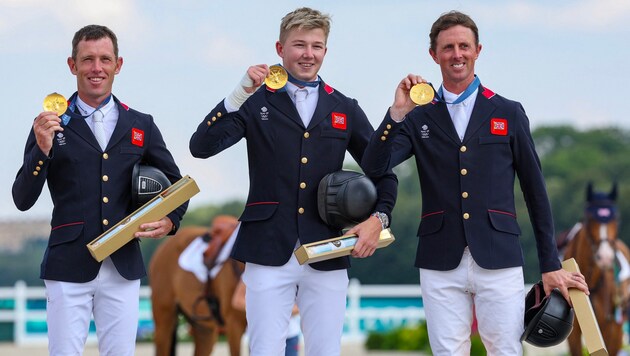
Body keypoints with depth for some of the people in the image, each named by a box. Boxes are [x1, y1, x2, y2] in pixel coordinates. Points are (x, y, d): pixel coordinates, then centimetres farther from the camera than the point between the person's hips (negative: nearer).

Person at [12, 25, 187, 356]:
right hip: (68, 266, -2)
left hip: (123, 267, 2)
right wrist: (42, 150, -16)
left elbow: (176, 185, 18)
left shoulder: (141, 126, 10)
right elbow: (22, 200, -1)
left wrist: (170, 221, -2)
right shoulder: (52, 124, 3)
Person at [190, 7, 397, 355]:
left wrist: (378, 217, -1)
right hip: (269, 256, -2)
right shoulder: (256, 102, 4)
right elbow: (201, 147, -9)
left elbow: (383, 170, 17)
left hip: (327, 258, 2)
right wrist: (239, 94, -20)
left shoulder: (345, 109, 11)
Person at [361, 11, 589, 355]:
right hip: (441, 263, 1)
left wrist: (550, 265, 8)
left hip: (498, 260, -1)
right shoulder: (419, 118, 9)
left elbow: (535, 191, 9)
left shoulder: (508, 113, 8)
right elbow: (374, 167, -4)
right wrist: (397, 113, -16)